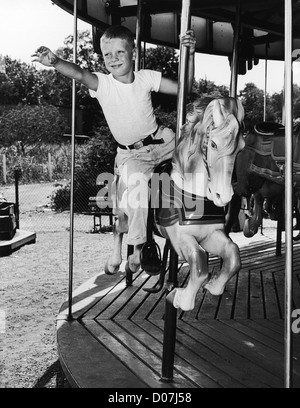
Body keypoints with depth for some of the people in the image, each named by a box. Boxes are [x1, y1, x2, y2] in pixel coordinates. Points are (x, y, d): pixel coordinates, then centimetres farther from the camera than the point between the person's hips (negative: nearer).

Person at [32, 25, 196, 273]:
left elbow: (184, 88, -3)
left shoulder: (147, 78, -7)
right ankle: (137, 246, -9)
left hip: (161, 141, 3)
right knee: (135, 188, -24)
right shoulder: (102, 84, -14)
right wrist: (55, 62, -57)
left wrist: (190, 55, -16)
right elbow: (79, 73, -35)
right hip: (131, 154, -3)